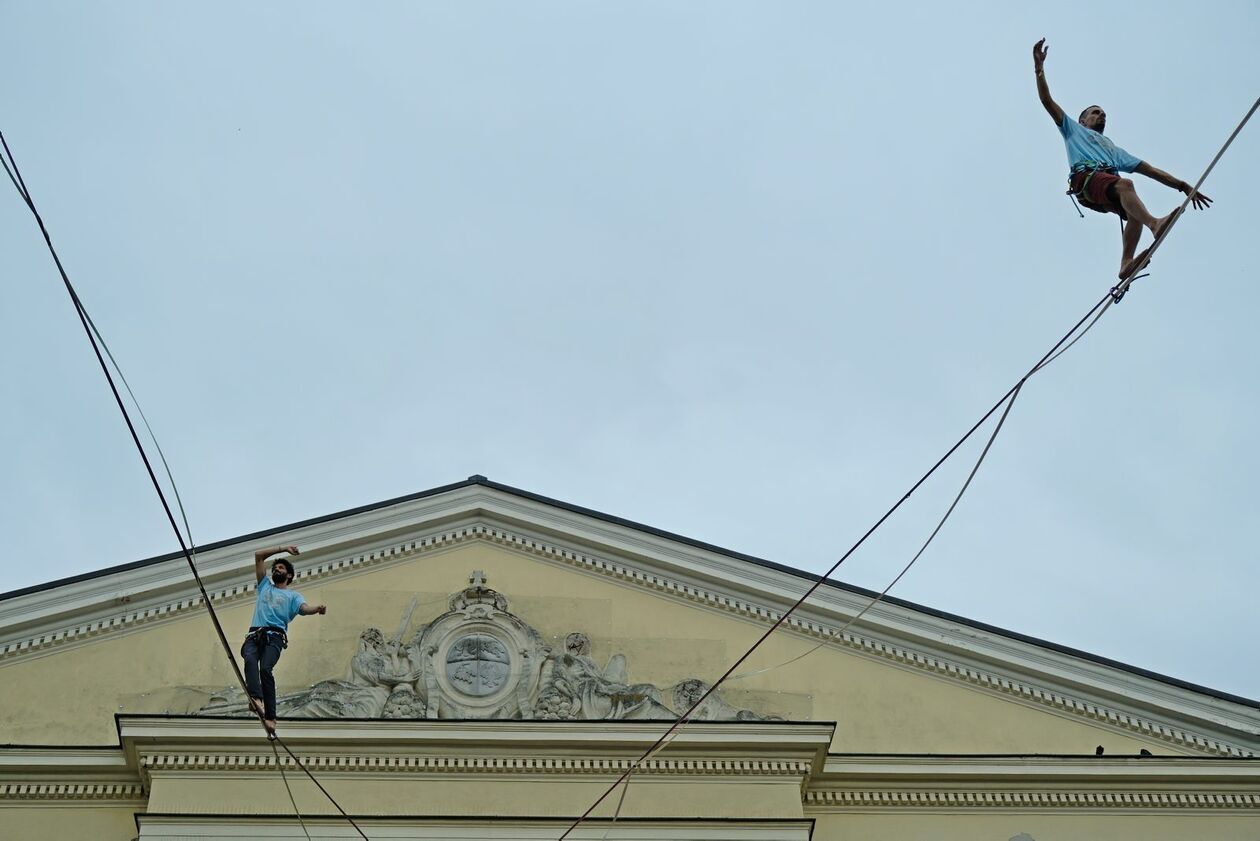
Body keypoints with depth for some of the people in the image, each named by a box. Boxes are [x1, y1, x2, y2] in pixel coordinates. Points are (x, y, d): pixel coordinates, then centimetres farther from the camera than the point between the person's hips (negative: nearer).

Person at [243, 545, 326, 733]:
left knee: (266, 668, -28)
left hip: (275, 636, -3)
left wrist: (317, 609, -26)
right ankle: (255, 698, -53)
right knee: (250, 660, -32)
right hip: (254, 634, 3)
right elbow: (258, 555, 33)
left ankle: (270, 716, -34)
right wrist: (282, 548, 31)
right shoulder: (265, 585, 32)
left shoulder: (293, 595, 21)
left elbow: (304, 608, -2)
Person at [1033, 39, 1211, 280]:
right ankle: (1155, 224, -60)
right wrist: (1039, 67, 12)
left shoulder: (1114, 150, 43)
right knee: (1124, 185, -35)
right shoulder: (1074, 130, 34)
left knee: (1135, 211, -27)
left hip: (1110, 186, 5)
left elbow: (1150, 170, 34)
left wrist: (1183, 186, 24)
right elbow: (1047, 100, 23)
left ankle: (1127, 264, -44)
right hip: (1085, 177, -5)